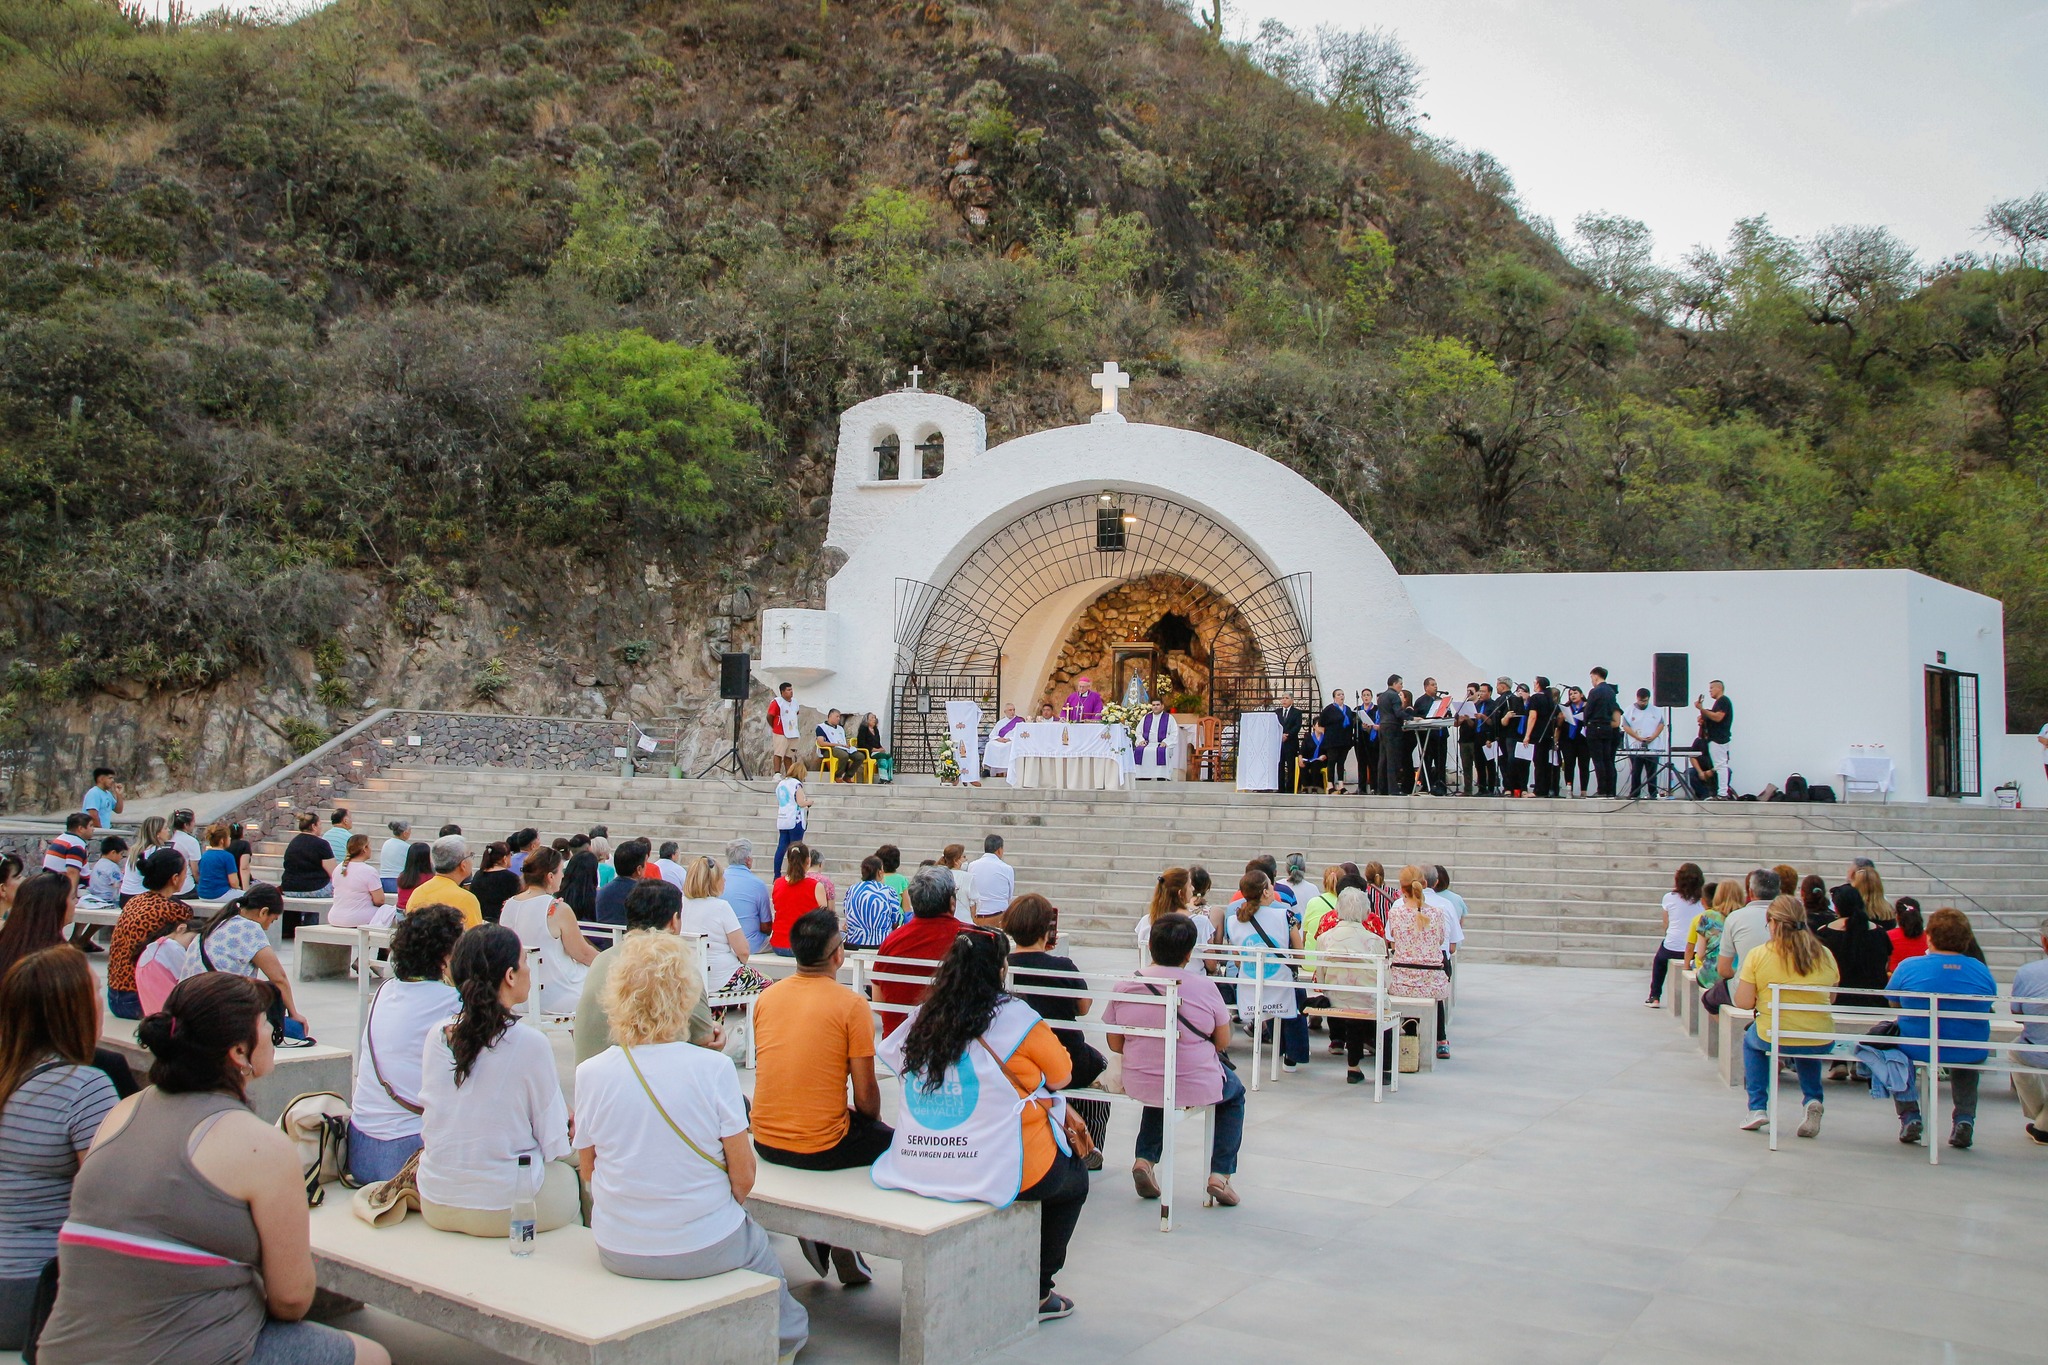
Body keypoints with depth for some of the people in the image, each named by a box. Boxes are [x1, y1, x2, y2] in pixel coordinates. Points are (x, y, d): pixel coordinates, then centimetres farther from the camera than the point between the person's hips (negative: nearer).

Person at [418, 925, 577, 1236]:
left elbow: (430, 1126, 10)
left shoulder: (436, 1036, -2)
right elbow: (554, 1144, -10)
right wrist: (570, 1127, 11)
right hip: (503, 1210, -6)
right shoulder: (530, 1044, -18)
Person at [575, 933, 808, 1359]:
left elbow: (588, 1171, 1)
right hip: (705, 1251, -3)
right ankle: (784, 1333, 49)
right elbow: (743, 1176, -13)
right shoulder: (713, 1069, -19)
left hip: (617, 1253, 3)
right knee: (757, 1244, 30)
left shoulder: (590, 1074, -12)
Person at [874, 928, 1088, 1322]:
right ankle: (1037, 1292, 24)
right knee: (1075, 1178, 24)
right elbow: (1062, 1075, 0)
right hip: (998, 1171, -6)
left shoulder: (923, 1017, 1)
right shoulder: (1014, 1016, -11)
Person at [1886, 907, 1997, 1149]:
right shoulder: (1982, 971, -5)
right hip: (1970, 1055, 2)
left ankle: (1909, 1116, 23)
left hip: (1917, 1049, -2)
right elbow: (1984, 1010, 8)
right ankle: (1965, 1119, 26)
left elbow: (1893, 1001, 4)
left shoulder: (1909, 967, -11)